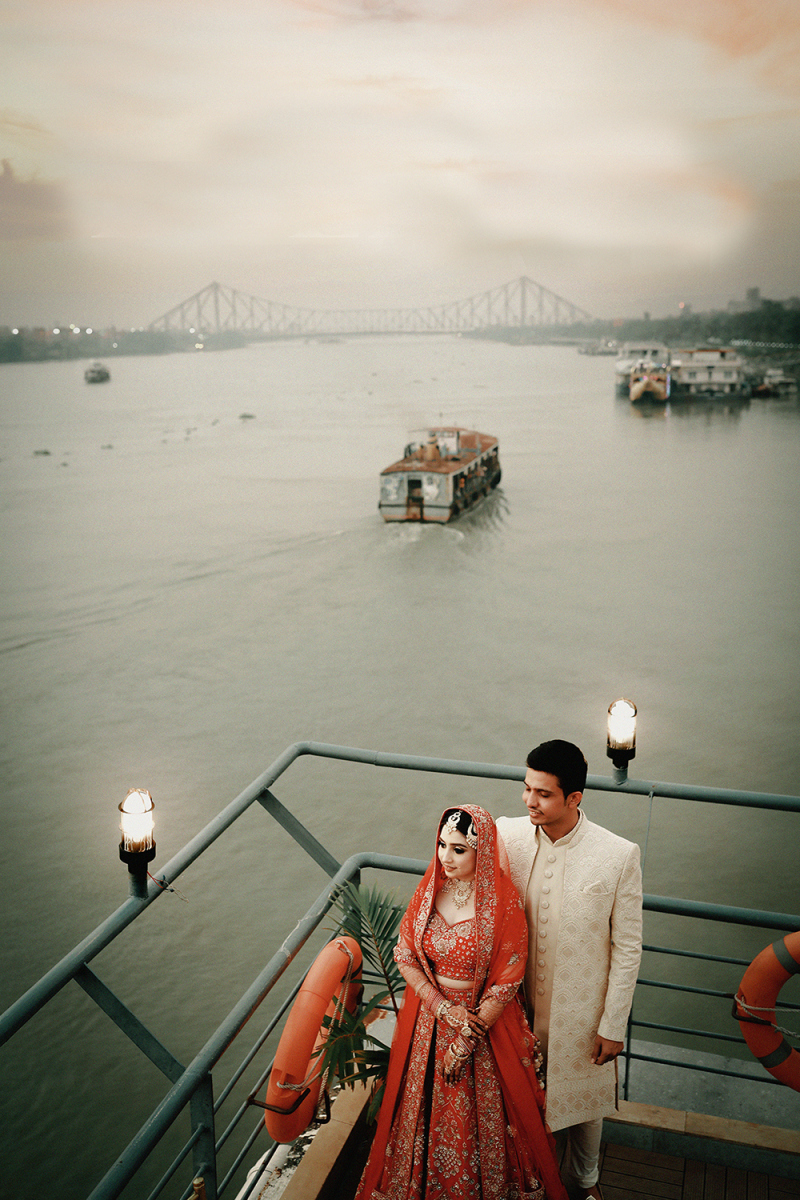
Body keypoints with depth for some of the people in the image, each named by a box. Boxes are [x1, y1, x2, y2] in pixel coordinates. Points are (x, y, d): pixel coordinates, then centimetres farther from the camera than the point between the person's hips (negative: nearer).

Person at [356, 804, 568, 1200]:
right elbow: (405, 956, -4)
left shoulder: (503, 905, -20)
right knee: (428, 1108, 19)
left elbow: (506, 983, -16)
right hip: (429, 1017, 3)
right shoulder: (429, 891, -9)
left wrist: (468, 1039, -14)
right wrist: (444, 1009, -13)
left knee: (480, 1119, 14)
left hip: (485, 1022, -3)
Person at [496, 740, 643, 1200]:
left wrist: (613, 1026, -8)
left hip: (582, 1012, -1)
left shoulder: (619, 855, -21)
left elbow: (627, 949, -11)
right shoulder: (506, 834, -15)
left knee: (584, 1097, 22)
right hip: (520, 1004, 2)